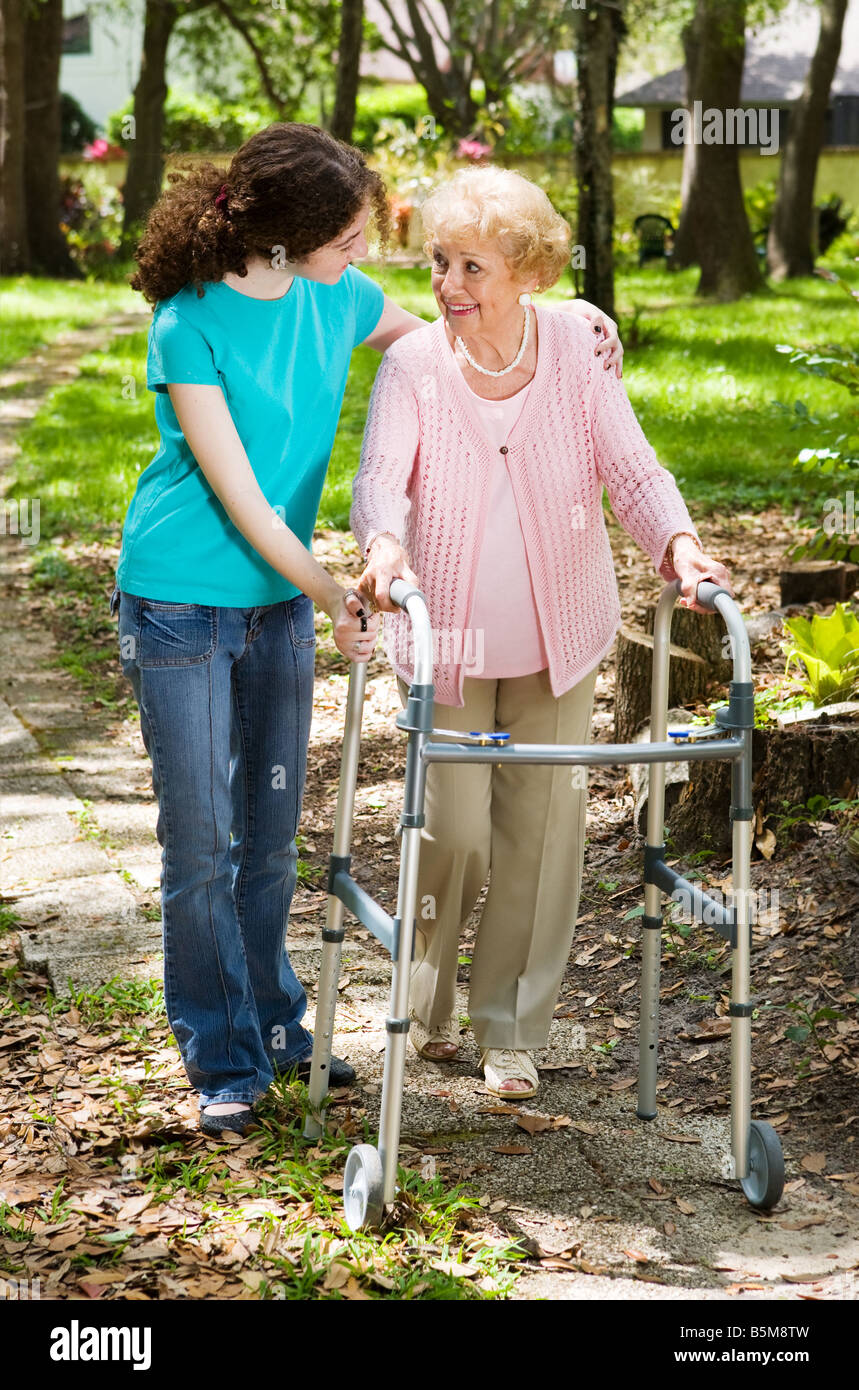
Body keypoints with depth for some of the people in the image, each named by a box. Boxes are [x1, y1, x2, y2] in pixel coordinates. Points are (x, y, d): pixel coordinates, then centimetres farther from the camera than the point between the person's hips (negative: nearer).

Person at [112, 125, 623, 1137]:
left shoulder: (336, 297, -3)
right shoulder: (189, 323, -19)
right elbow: (235, 490, -19)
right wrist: (328, 592, -21)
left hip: (280, 598, 6)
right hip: (181, 605, -5)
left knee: (271, 830, 14)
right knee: (203, 840, 1)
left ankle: (274, 1026, 30)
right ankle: (223, 1062, 13)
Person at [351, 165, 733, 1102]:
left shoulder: (574, 350, -6)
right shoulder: (414, 364, -11)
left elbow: (630, 466, -9)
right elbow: (382, 476, -23)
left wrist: (677, 542, -29)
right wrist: (385, 545, -45)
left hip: (556, 639, 2)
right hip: (448, 637, -2)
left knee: (542, 831, 4)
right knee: (453, 830, -3)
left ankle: (510, 1032, 19)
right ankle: (427, 997, 26)